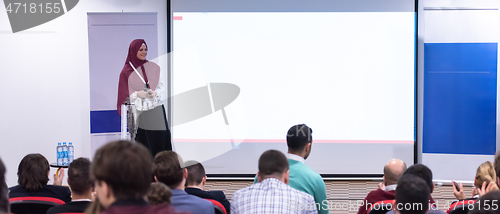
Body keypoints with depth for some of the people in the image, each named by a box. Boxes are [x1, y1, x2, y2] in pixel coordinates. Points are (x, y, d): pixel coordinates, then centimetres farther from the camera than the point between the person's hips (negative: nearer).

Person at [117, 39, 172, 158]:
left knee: (159, 142, -6)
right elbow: (124, 94, 3)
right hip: (138, 113, -2)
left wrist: (155, 93, -10)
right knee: (141, 143, -4)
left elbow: (162, 86, 11)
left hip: (156, 112, 2)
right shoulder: (126, 71, 2)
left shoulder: (154, 68, 9)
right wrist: (138, 94, -14)